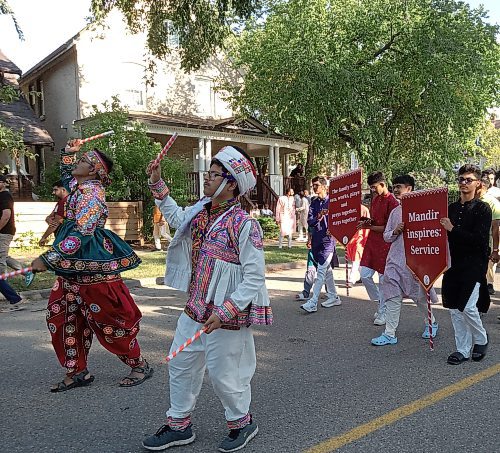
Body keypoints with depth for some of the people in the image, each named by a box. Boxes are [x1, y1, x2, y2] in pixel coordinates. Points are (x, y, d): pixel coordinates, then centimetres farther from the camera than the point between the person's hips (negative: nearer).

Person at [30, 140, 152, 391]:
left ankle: (139, 365, 18)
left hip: (92, 266, -10)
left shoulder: (90, 191, -17)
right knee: (61, 316, 11)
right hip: (75, 267, 10)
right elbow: (66, 176, 38)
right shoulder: (78, 186, 11)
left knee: (109, 321, 1)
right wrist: (67, 153, 23)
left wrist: (47, 259, -26)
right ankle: (77, 372, 22)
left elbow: (81, 233, -26)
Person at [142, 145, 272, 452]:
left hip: (225, 317, -8)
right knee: (181, 365, 18)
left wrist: (225, 312, -26)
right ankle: (179, 426, 38)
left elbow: (255, 279, -21)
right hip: (194, 310, 8)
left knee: (223, 375, 7)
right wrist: (158, 185, 21)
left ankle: (242, 423, 36)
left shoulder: (243, 225, -21)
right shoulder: (200, 212, 3)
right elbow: (177, 218, 27)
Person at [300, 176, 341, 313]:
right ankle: (334, 297, 28)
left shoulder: (331, 201, -4)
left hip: (328, 240, -6)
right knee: (327, 270, 16)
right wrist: (318, 217, -19)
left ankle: (313, 303, -12)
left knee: (321, 271, -10)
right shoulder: (314, 203, 11)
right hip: (316, 240, 7)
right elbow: (310, 221, 1)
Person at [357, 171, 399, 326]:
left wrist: (369, 227, -16)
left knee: (383, 279, 1)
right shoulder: (375, 199, 13)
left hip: (385, 243, -8)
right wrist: (367, 221, 0)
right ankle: (380, 302, 24)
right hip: (372, 241, 8)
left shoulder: (392, 201, -13)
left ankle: (383, 313, 14)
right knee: (364, 274, 4)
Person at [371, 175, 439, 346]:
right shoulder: (395, 211, 13)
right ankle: (389, 334, 6)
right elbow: (386, 236, 13)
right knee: (392, 296, 2)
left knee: (420, 295, 10)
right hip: (394, 260, 5)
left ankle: (431, 323, 36)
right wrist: (395, 231, -6)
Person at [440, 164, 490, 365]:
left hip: (474, 264, -5)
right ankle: (463, 349, 18)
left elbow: (480, 239, -15)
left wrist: (453, 230, -18)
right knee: (455, 308, 6)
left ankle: (481, 340, 19)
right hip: (453, 264, 5)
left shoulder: (482, 209, -4)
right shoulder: (451, 208, 11)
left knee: (468, 306, -9)